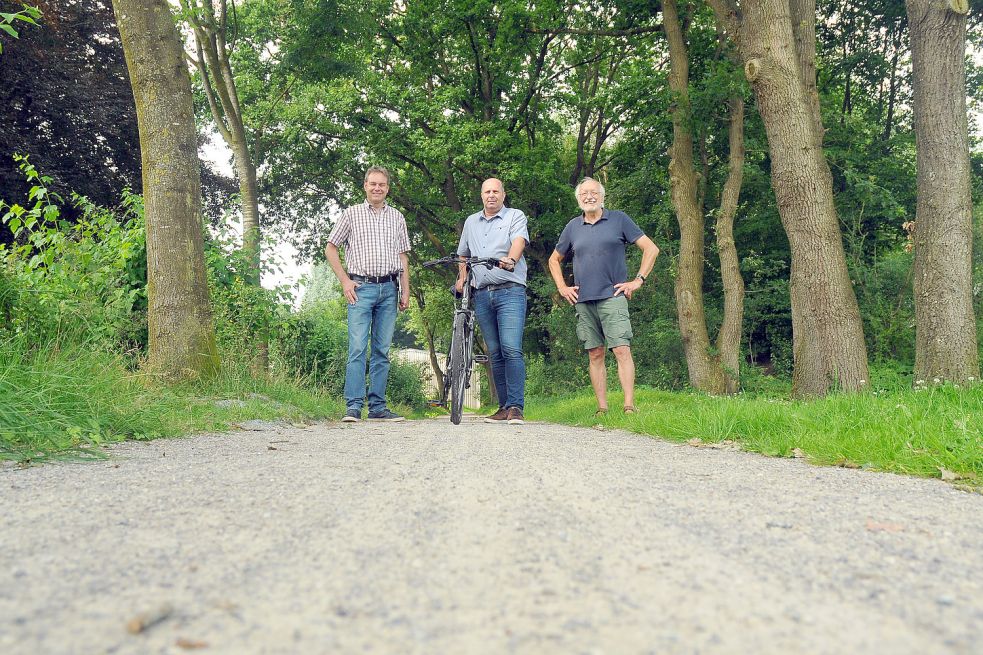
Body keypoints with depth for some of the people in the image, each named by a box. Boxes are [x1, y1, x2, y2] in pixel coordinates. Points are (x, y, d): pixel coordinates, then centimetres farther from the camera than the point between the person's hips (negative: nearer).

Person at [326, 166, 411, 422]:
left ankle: (378, 406, 10)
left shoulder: (397, 217, 15)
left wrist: (405, 290, 9)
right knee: (357, 348, -10)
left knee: (382, 350, 5)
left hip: (389, 288, 3)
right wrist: (345, 281, -2)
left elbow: (403, 256, 16)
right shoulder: (352, 214, 7)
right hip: (361, 287, -3)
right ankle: (353, 407, -8)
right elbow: (331, 249, 8)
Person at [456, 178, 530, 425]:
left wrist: (511, 260, -34)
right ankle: (504, 407, 12)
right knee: (495, 353, 6)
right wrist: (461, 279, 15)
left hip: (510, 292, -5)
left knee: (511, 349, -15)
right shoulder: (471, 222, 21)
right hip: (482, 295, 5)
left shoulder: (515, 216, 6)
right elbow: (463, 255, 31)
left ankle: (516, 407, -13)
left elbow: (519, 241, -14)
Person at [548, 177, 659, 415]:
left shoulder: (618, 219, 5)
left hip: (612, 296, -3)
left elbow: (651, 249, 5)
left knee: (622, 350, -13)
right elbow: (554, 260, 26)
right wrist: (562, 287, 13)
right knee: (595, 355, 4)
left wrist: (638, 280, -2)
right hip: (583, 300, 4)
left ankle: (629, 407, -14)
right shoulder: (573, 227, 14)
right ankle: (602, 409, 7)